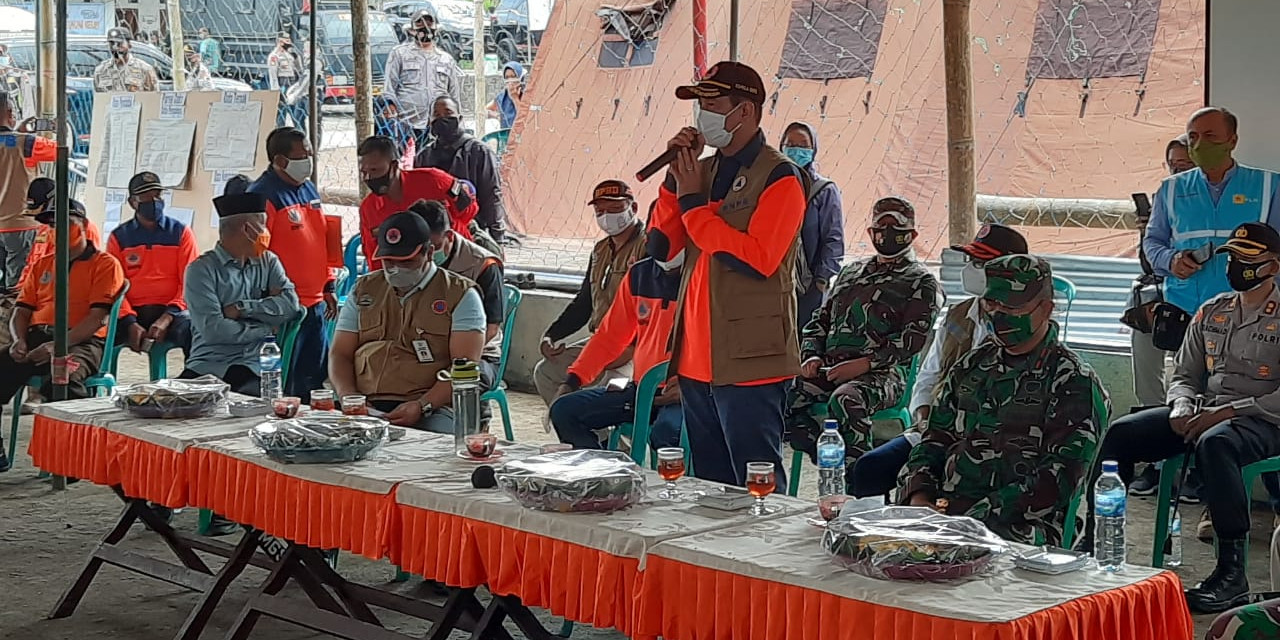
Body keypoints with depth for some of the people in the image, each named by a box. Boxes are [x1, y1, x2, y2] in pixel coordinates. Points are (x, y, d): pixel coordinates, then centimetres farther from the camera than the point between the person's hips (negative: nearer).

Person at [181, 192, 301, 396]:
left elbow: (291, 304, -1)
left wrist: (242, 308, -10)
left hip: (254, 368, 2)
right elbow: (212, 330, -13)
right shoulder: (202, 269, -2)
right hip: (207, 366, -2)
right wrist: (266, 329, -2)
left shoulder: (268, 262, 15)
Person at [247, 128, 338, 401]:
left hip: (315, 304, 9)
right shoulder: (263, 194, -13)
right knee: (286, 385, -4)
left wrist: (327, 287, 20)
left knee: (317, 376, 13)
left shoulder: (309, 189, 14)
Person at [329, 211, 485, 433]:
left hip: (430, 410, -4)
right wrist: (349, 398, -4)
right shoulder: (364, 289, 21)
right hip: (366, 406, 4)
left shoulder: (460, 295, 6)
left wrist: (422, 406, -18)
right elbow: (340, 355, 18)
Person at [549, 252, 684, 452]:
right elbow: (610, 336, 17)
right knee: (564, 409, -8)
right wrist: (571, 381, 8)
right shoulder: (639, 274, 12)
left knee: (665, 431, -38)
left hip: (683, 393, -7)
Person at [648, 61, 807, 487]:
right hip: (697, 360, 8)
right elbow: (659, 247, 9)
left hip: (749, 363, -8)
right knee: (709, 485, 15)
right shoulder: (705, 171, 14)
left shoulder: (779, 177, -8)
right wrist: (675, 176, 0)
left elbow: (757, 259, -21)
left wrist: (693, 202, -13)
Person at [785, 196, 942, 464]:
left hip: (882, 372, -6)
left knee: (846, 400, -39)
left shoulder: (922, 283, 8)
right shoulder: (851, 273, 28)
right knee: (786, 396, -22)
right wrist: (811, 357, 5)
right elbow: (820, 319, 27)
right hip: (829, 367, 6)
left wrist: (862, 365, -17)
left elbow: (912, 340, -6)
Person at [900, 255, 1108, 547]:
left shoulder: (1074, 383, -1)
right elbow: (935, 442, 23)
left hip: (1019, 529, -6)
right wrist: (918, 496, 1)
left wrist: (976, 516, -17)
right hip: (945, 511, 6)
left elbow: (1057, 481, -10)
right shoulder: (972, 365, 20)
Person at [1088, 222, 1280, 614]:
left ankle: (1232, 572, -37)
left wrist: (1228, 411, -20)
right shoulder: (1211, 313, 17)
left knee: (1215, 443, -40)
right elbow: (1184, 374, 19)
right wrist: (1182, 407, -4)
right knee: (1121, 432, -17)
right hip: (1203, 413, 6)